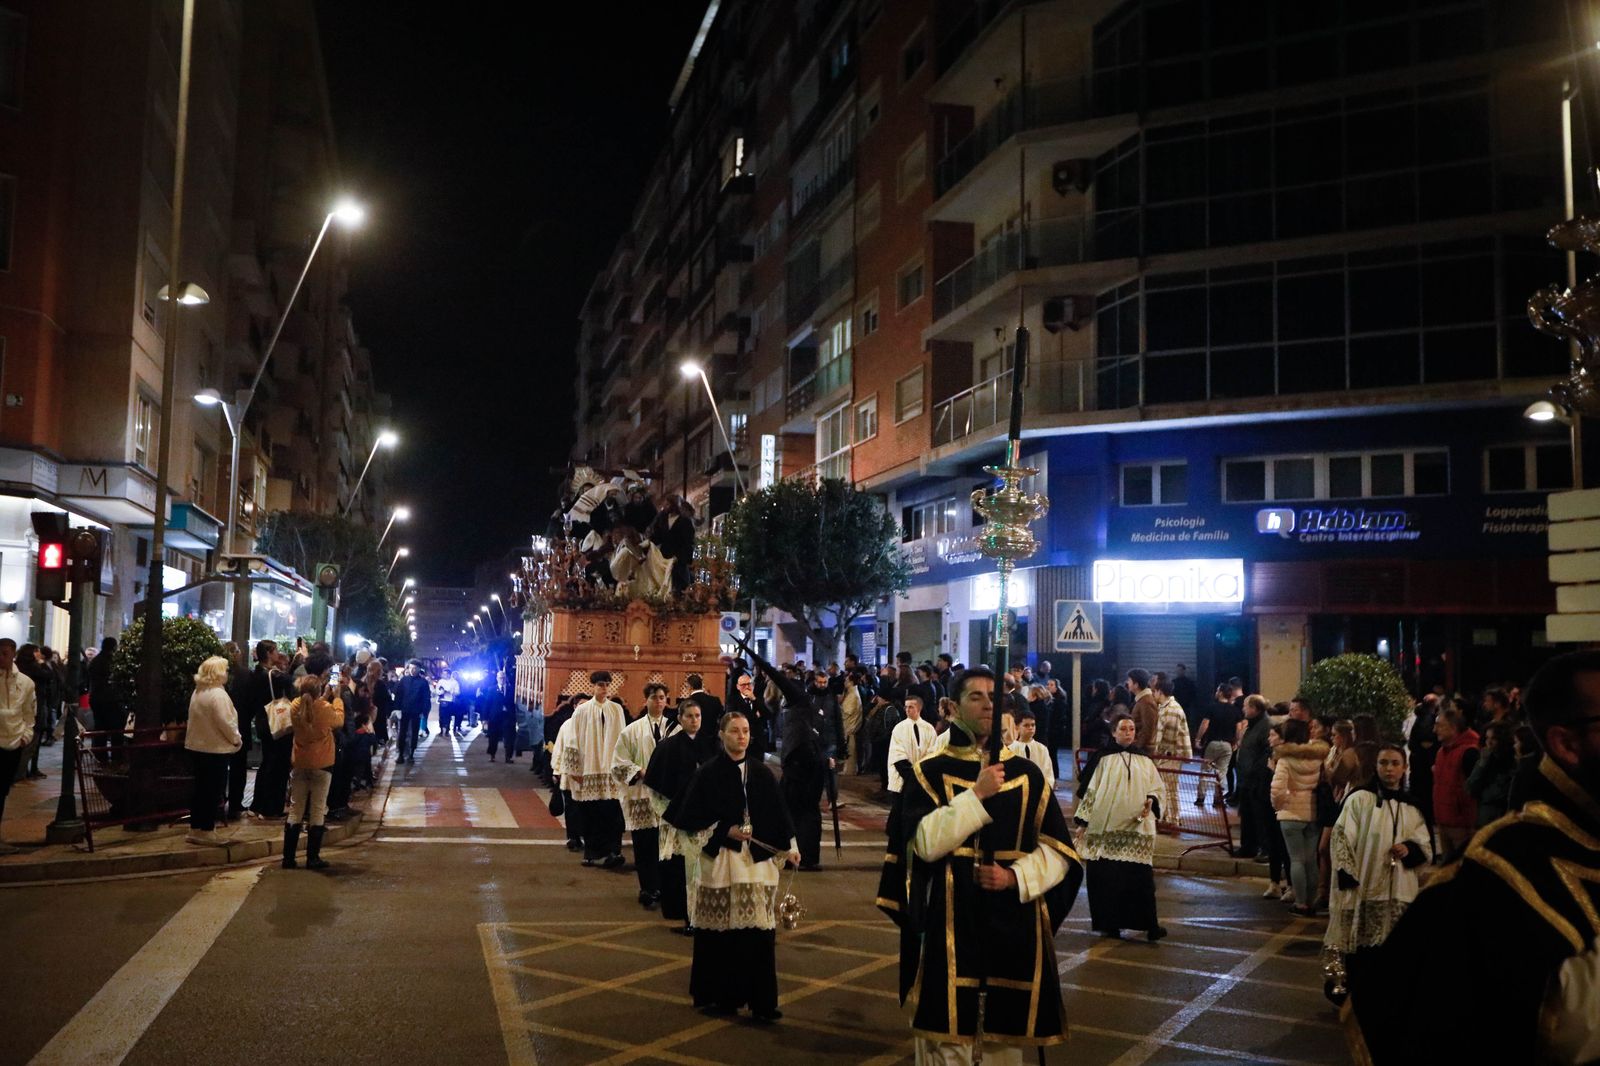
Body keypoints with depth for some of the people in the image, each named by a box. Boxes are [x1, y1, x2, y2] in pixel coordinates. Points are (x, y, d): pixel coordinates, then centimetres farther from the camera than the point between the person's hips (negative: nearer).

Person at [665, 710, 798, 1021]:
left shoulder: (762, 774, 8)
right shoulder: (708, 773, -3)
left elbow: (778, 814, 12)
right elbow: (691, 818, -4)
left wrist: (789, 848, 3)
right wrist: (725, 831, -13)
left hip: (757, 861, 3)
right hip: (718, 860, -3)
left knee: (759, 931, -1)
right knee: (719, 932, 3)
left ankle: (761, 1001, 7)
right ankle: (717, 997, 18)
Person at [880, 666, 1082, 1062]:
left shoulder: (1026, 774, 7)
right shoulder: (930, 773, -1)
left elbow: (1059, 852, 6)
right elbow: (925, 844, -14)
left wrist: (1014, 876, -11)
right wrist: (977, 795, -19)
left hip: (1015, 926, 3)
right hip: (951, 925, -2)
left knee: (1005, 1038, 9)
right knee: (950, 1038, 0)